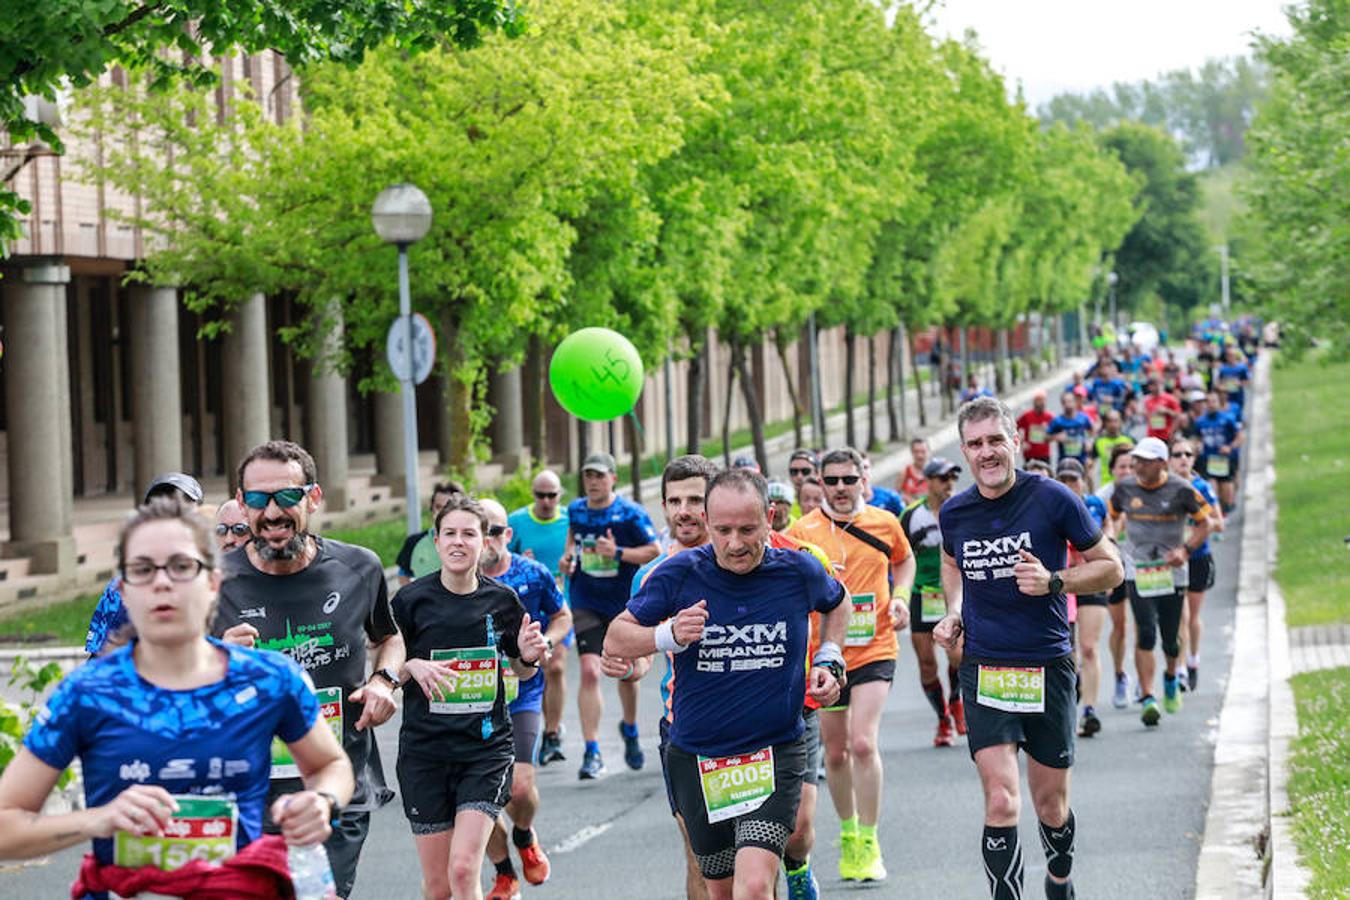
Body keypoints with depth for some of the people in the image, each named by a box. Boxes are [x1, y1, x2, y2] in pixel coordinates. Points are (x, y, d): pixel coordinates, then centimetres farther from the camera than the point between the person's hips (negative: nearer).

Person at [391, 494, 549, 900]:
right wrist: (413, 666, -18)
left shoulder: (502, 600, 3)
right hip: (425, 749, 0)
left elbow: (521, 671, 16)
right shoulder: (412, 600, -3)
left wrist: (529, 656, -7)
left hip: (486, 746, 0)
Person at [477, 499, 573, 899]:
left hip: (522, 697, -1)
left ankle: (525, 838, 20)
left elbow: (563, 617, 14)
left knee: (519, 787, -16)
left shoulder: (534, 575, -1)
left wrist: (543, 645, -5)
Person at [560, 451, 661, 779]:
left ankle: (629, 728, 43)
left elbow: (655, 551, -10)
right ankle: (592, 754, -13)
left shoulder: (630, 513, -11)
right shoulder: (576, 510, 2)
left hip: (624, 604, -1)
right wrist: (568, 555, 3)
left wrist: (618, 552, -23)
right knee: (589, 672, -14)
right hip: (586, 603, 1)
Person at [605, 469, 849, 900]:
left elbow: (836, 602, 20)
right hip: (696, 761, 2)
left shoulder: (799, 571, -5)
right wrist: (669, 635, -19)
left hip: (775, 754, -1)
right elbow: (615, 639, -1)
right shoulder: (680, 573, -9)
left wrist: (829, 661, 6)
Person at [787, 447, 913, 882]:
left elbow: (905, 560, 20)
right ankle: (847, 833, 31)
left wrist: (900, 597, 3)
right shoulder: (802, 531, -4)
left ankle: (868, 846, -7)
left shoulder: (885, 523, 1)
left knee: (863, 743, -16)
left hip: (874, 650, -1)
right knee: (835, 752, 10)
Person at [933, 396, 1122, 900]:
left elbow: (1110, 568, 0)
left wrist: (1053, 582, -16)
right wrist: (954, 615, 8)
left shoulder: (1053, 499, -8)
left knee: (1051, 805, 11)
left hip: (1047, 667, -1)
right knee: (1001, 803, -12)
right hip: (983, 668, 1)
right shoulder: (954, 512, 2)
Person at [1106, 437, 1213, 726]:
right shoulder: (1125, 488, 2)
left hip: (1171, 571, 0)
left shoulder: (1180, 490, -6)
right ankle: (1147, 697, -14)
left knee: (1170, 637, 7)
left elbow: (1204, 523, 2)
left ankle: (1171, 679, 40)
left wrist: (1185, 549, -12)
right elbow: (1112, 515, 21)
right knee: (1146, 633, -15)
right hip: (1137, 570, 0)